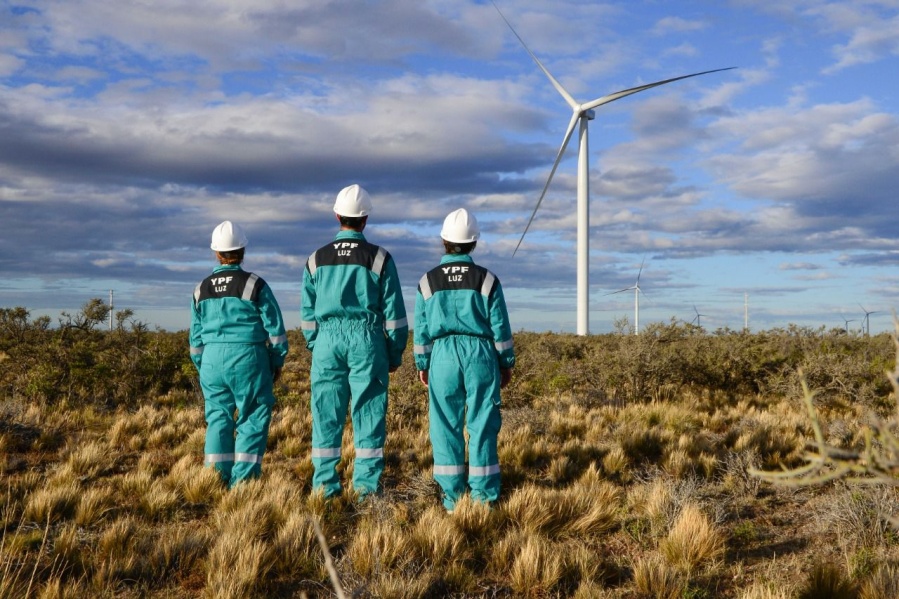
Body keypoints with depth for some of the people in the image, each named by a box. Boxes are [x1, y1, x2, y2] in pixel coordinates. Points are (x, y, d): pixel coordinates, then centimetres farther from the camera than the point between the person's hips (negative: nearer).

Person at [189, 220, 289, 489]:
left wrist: (203, 367, 23)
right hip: (248, 358, -4)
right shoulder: (255, 285, -5)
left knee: (218, 417, 11)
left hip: (213, 359, 4)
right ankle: (243, 480, -1)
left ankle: (217, 478, 9)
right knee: (253, 419, 2)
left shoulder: (201, 290, 8)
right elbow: (275, 328, -3)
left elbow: (196, 336, 13)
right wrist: (278, 361, 9)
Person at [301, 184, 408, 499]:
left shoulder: (317, 259, 7)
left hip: (328, 341, 2)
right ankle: (366, 484, 4)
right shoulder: (379, 258, -1)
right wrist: (395, 353, 8)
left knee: (326, 414, 6)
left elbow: (307, 312, 11)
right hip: (367, 341, -2)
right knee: (368, 412, 3)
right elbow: (393, 311, 0)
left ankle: (325, 484, 9)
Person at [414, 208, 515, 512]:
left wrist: (422, 364, 14)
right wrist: (507, 362, 10)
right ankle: (483, 494, 6)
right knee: (482, 425, 3)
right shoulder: (487, 279, -1)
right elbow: (500, 326, 1)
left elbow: (422, 328, 5)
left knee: (446, 425, 6)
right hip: (481, 354, -1)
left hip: (443, 356, 1)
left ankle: (452, 495, 8)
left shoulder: (428, 281, 2)